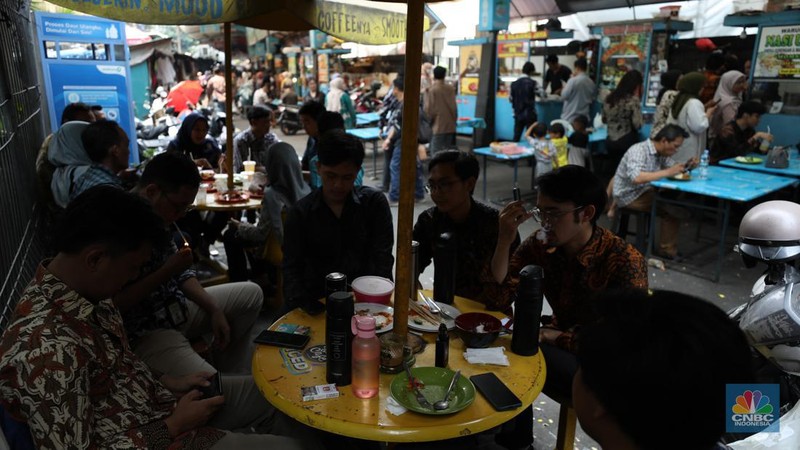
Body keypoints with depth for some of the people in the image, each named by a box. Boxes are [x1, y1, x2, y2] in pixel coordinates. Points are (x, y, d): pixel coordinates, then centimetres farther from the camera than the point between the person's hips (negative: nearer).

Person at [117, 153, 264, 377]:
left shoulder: (157, 216, 2)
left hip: (178, 308, 9)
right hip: (146, 332, -9)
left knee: (251, 294, 15)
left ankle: (232, 373, 21)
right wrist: (166, 272, -24)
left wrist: (214, 309, 3)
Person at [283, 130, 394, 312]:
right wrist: (301, 312, -21)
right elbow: (292, 269, -4)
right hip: (318, 301, 1)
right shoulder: (300, 213, 0)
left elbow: (382, 260, -7)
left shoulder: (375, 202, -1)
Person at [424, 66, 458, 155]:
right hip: (450, 126, 5)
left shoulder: (431, 90, -8)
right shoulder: (451, 89, 4)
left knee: (436, 153, -2)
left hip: (438, 126, -5)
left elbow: (429, 109, -9)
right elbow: (454, 107, 8)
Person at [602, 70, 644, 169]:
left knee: (615, 171, 13)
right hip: (627, 142, -6)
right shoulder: (633, 100, -11)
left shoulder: (610, 97, 7)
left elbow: (604, 120, 16)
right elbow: (638, 125, -13)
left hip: (610, 142, 6)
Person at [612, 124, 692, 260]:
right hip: (628, 196, -9)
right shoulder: (638, 151, -23)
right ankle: (667, 250, -2)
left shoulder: (661, 152, 6)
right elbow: (636, 178, -38)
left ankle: (668, 249, 3)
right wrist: (667, 172, -35)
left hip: (645, 192, 9)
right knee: (672, 207, -17)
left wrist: (686, 166, -8)